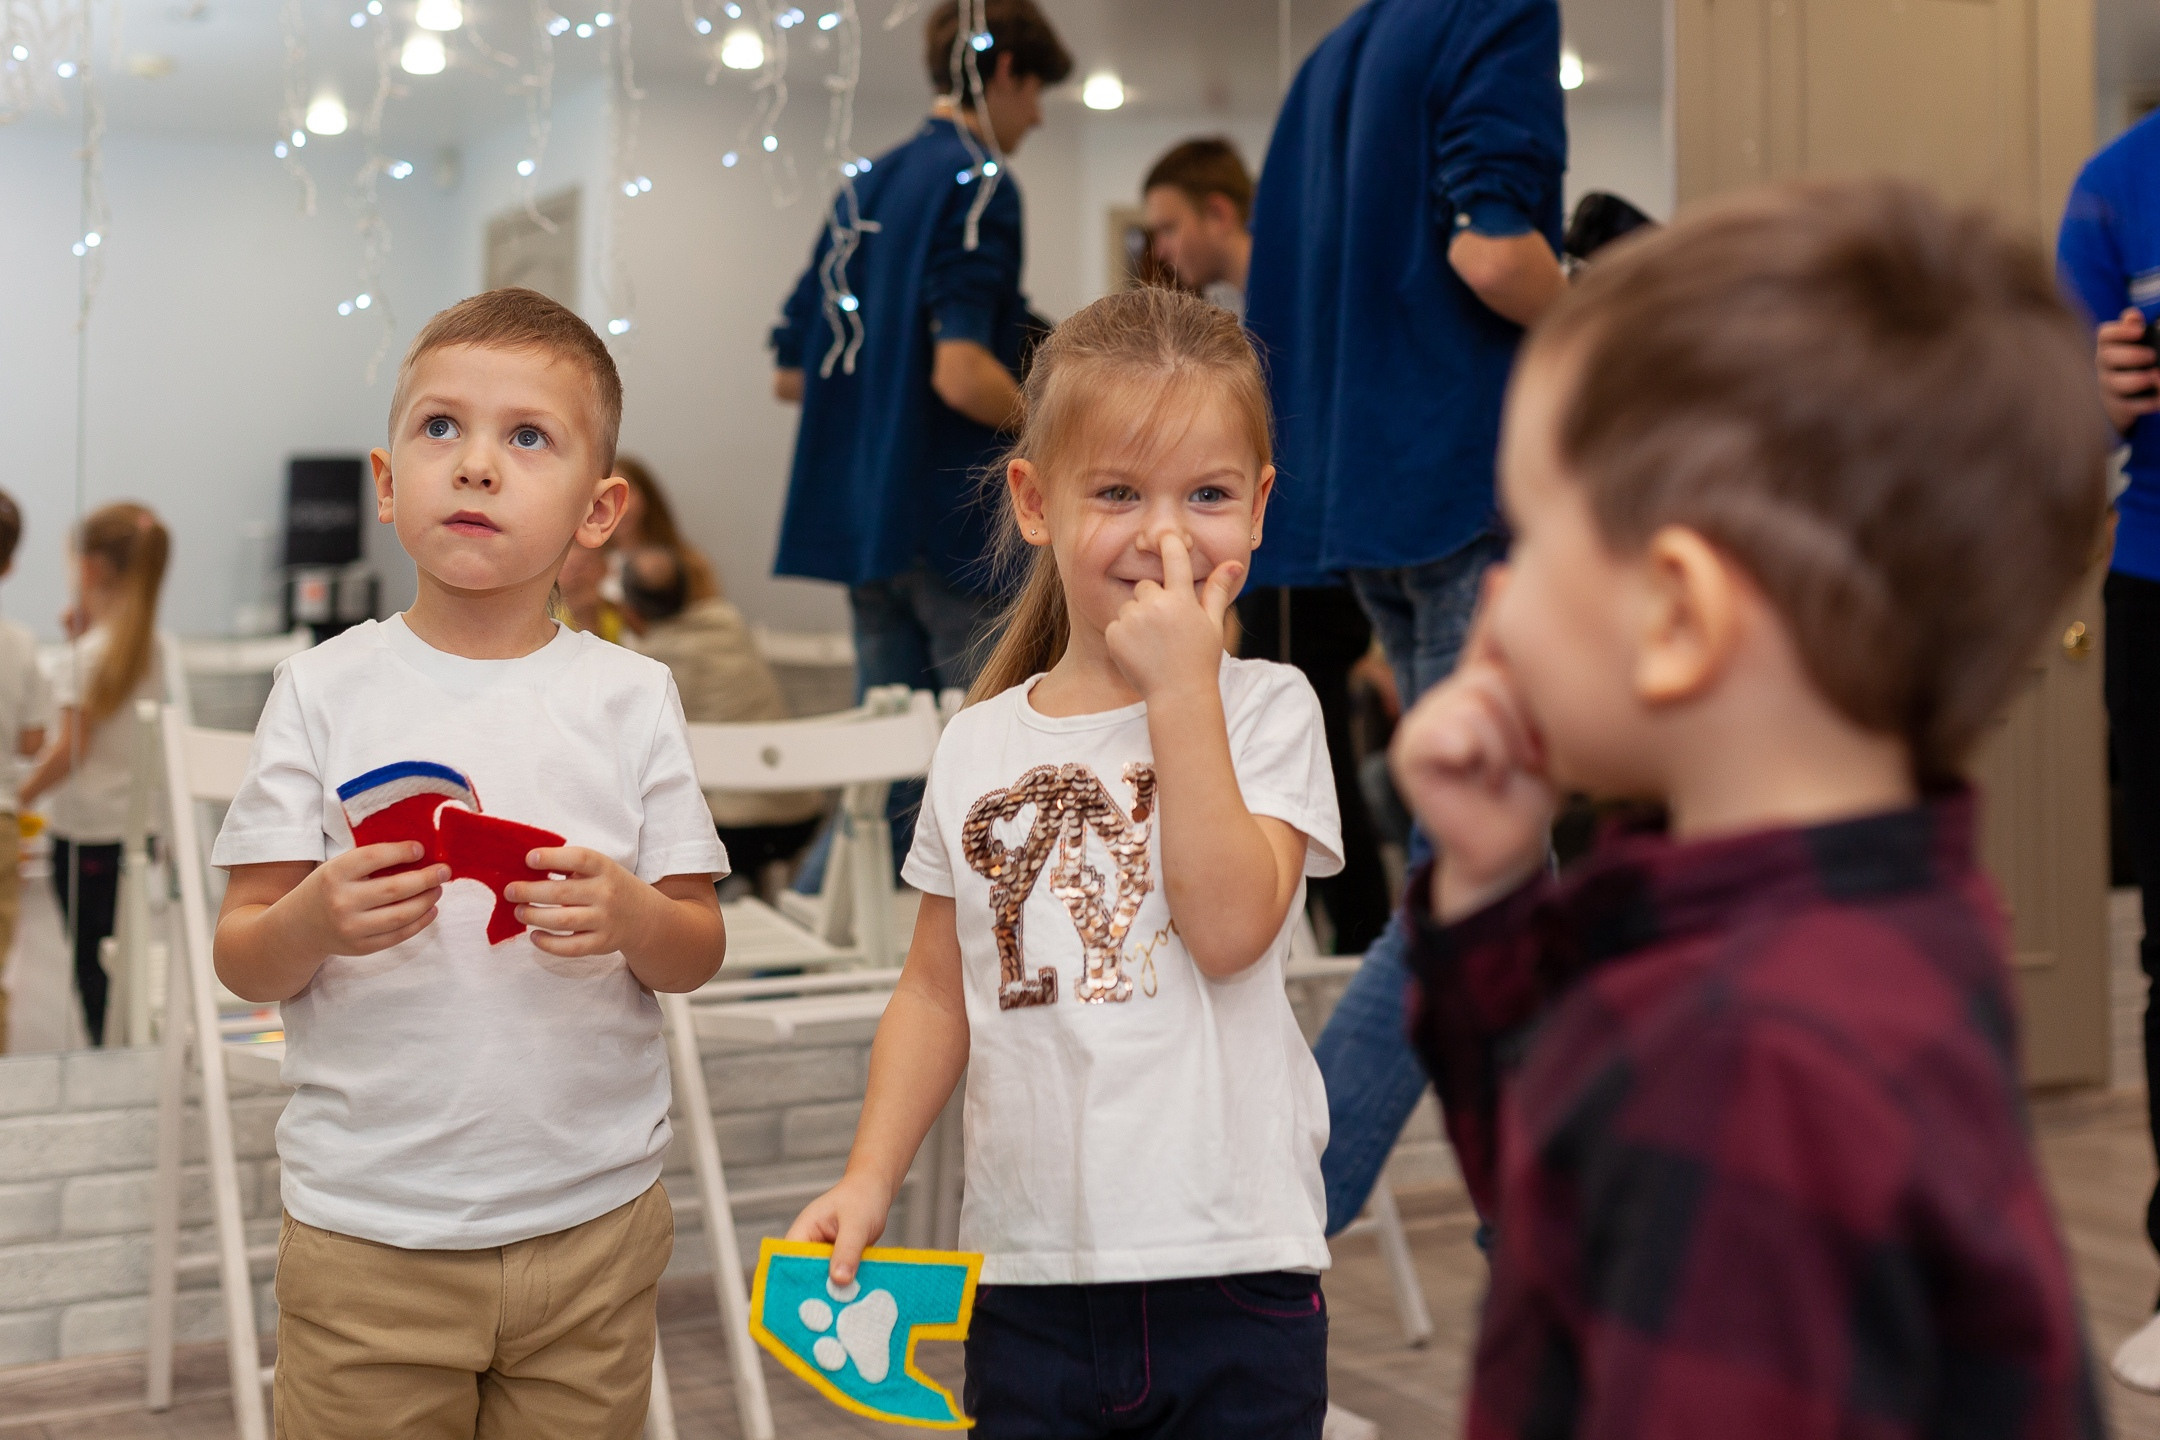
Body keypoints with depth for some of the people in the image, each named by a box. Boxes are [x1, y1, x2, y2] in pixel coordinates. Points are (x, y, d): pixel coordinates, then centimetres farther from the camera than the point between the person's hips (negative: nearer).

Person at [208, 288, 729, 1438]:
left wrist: (631, 919, -18)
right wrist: (315, 920, -22)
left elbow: (700, 951, 3)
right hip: (365, 1230, -1)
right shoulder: (326, 691, -1)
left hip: (591, 1223, 1)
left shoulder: (630, 697, 1)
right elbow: (240, 959, -1)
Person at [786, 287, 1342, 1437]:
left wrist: (1181, 692, -16)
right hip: (1027, 1271, 3)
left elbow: (1230, 931, -17)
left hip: (1230, 1270, -2)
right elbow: (939, 990, 12)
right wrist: (868, 1178, 3)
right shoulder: (979, 746, 6)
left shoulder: (1263, 709, -3)